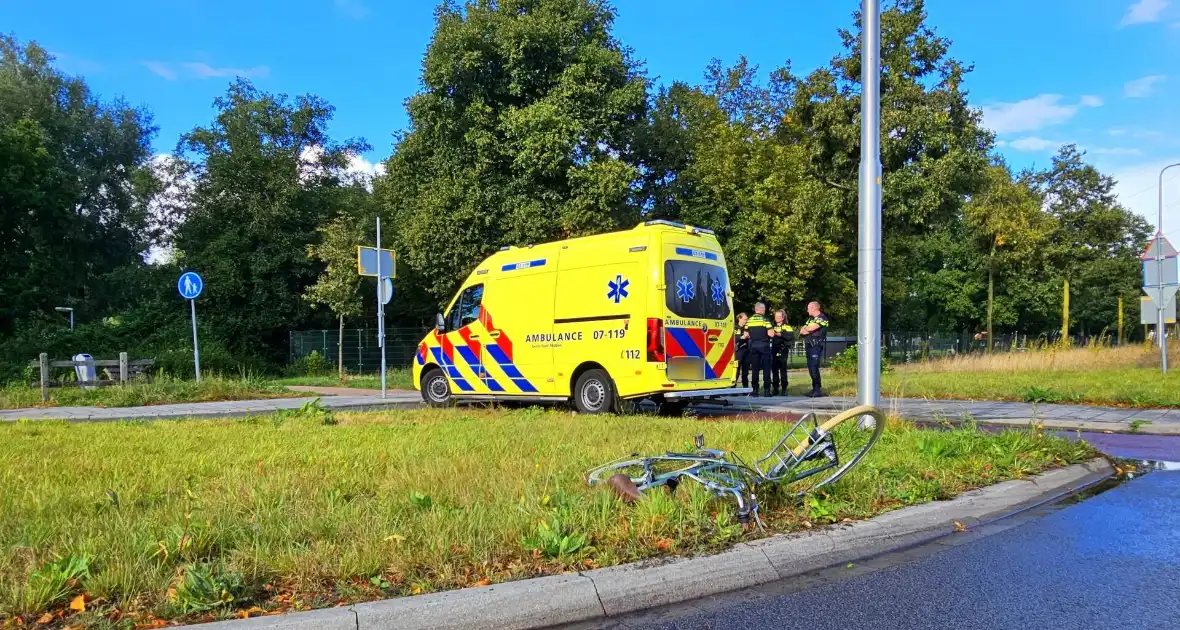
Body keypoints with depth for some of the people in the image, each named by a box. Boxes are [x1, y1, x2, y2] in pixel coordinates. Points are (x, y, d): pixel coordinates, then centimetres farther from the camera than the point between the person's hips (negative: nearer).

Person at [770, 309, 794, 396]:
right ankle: (775, 388, 8)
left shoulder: (787, 327, 4)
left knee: (783, 370, -5)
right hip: (774, 350, 4)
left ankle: (784, 389, -1)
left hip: (783, 350, -4)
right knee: (774, 370, 3)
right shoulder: (772, 327, 18)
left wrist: (780, 334, -19)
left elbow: (791, 337, -11)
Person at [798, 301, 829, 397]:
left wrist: (806, 329, 5)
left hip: (817, 345, -8)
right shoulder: (810, 319, 21)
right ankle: (815, 388, 14)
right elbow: (802, 331, 14)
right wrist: (807, 330, -9)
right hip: (809, 345, 8)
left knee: (814, 367, -14)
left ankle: (818, 390, -10)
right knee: (811, 368, 8)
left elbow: (811, 328, -18)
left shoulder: (822, 318, -6)